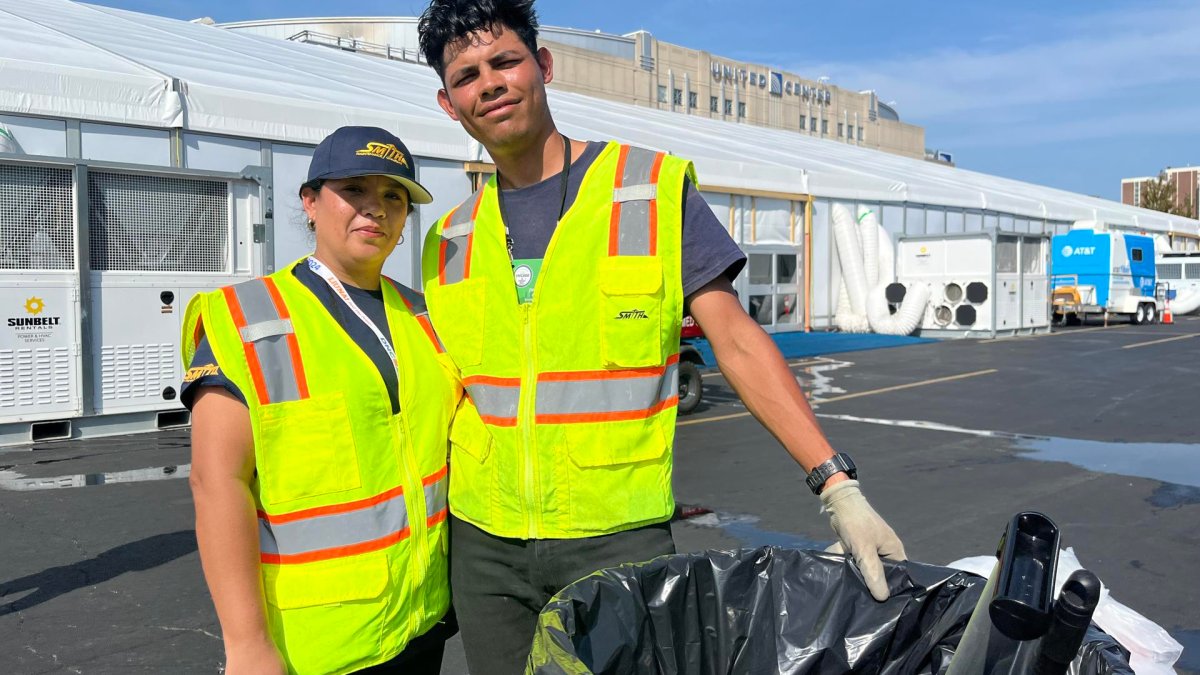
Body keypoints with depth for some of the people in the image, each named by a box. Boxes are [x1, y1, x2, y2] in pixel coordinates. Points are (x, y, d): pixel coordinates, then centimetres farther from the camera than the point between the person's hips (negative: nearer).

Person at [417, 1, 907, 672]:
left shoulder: (657, 190, -5)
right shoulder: (450, 241, 7)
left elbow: (738, 342, -7)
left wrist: (838, 484, -15)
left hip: (621, 538, -3)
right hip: (483, 543, 4)